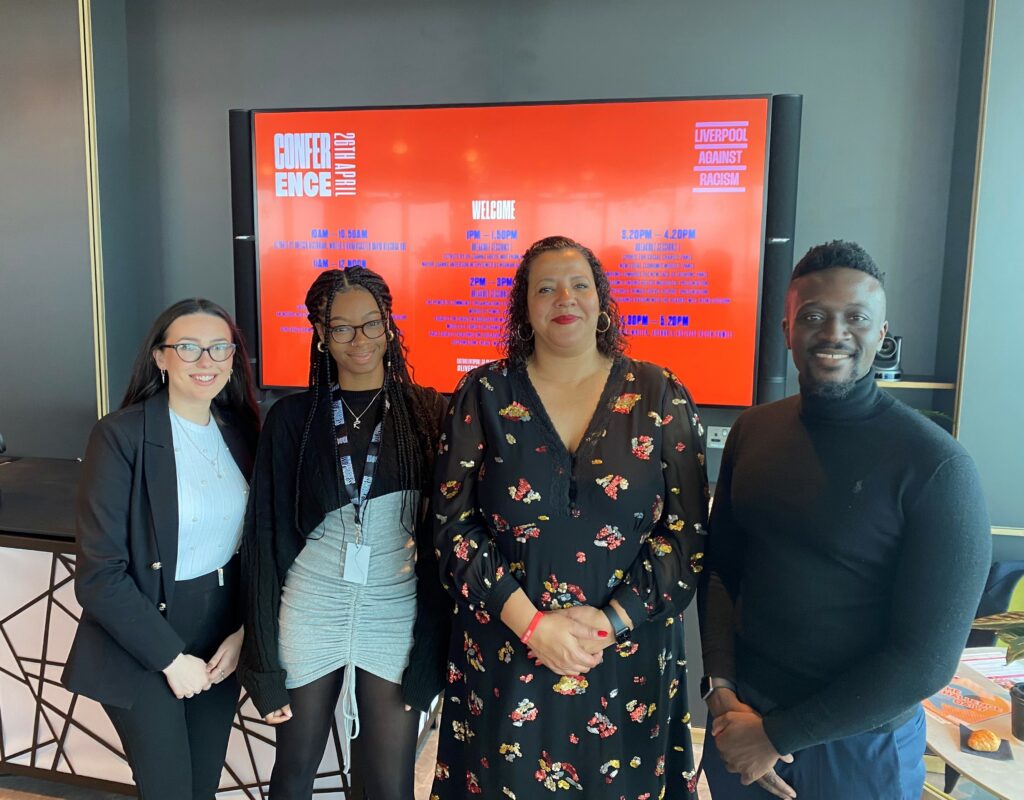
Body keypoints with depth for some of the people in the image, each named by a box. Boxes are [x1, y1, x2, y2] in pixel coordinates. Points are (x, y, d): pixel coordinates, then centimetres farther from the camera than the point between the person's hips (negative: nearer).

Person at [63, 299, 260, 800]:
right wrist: (171, 657, -13)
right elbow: (98, 575, -16)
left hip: (222, 638, 5)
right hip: (142, 645, -4)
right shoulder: (121, 435, -15)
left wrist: (243, 631, -3)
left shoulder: (241, 431, 0)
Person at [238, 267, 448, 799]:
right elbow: (266, 534, -1)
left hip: (396, 618, 0)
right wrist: (265, 660, -2)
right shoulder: (292, 418, -1)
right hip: (310, 613, 1)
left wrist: (431, 645, -5)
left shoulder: (428, 412, -2)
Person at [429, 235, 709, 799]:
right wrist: (531, 623, -14)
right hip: (505, 657, 0)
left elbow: (687, 531, -3)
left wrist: (612, 618, -13)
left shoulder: (661, 397, -2)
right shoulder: (483, 395, -3)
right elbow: (454, 525, -6)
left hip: (627, 659, 1)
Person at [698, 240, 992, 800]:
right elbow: (721, 568, 4)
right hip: (739, 714, 4)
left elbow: (927, 660, -17)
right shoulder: (753, 430, -3)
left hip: (858, 747, -3)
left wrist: (778, 735, -13)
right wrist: (722, 689, -7)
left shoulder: (936, 467, -18)